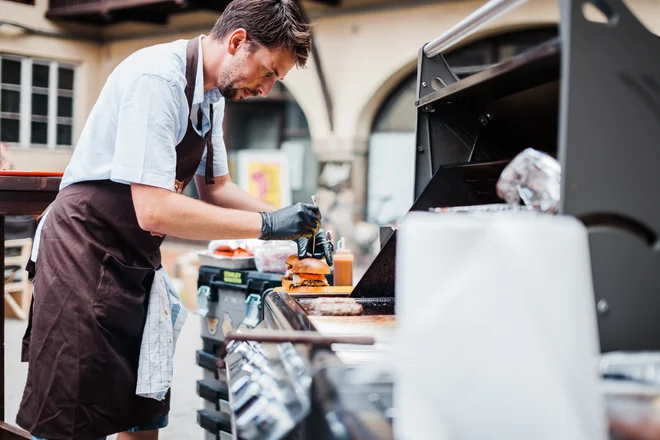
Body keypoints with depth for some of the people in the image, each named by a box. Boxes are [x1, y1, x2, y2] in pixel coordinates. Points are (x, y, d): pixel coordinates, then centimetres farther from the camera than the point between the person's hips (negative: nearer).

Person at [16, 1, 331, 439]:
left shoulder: (212, 94, 6)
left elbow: (215, 187, 18)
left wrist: (290, 222, 3)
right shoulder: (157, 78, -22)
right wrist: (266, 224, -22)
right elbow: (154, 210, -28)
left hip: (137, 262, 9)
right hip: (85, 255, -9)